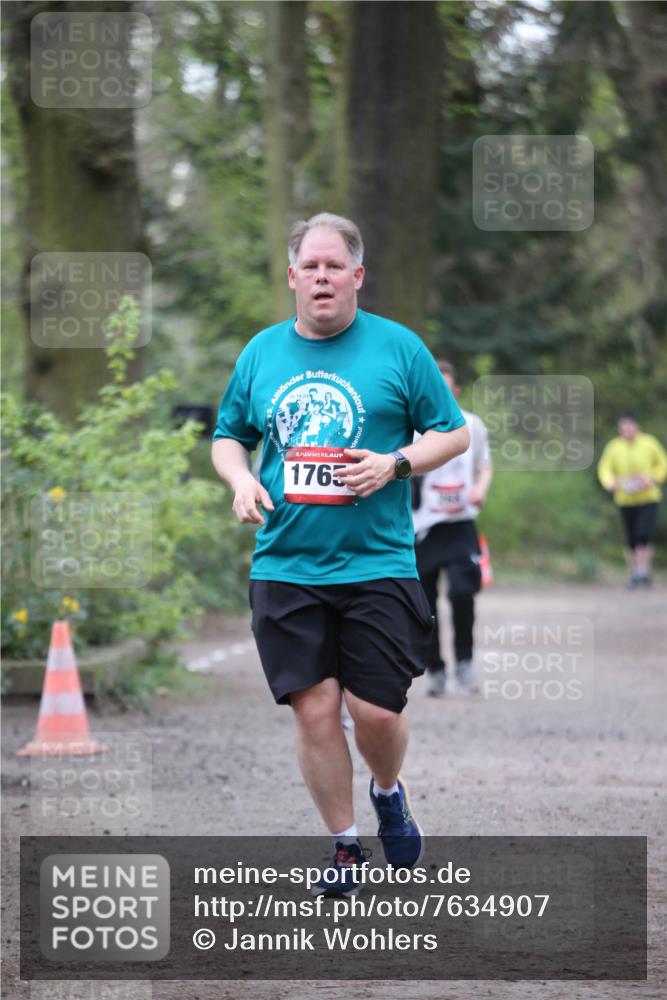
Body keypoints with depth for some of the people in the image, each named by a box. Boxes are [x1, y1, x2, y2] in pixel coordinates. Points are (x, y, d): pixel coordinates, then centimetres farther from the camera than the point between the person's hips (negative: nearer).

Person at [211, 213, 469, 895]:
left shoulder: (398, 347, 1)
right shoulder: (261, 352, 9)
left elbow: (453, 433, 4)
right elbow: (228, 436, 20)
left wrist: (394, 465, -13)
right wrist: (241, 480, -1)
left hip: (377, 564, -2)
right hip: (285, 567, 2)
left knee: (377, 710, -4)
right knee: (313, 707, -1)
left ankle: (388, 792, 30)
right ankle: (344, 846, 14)